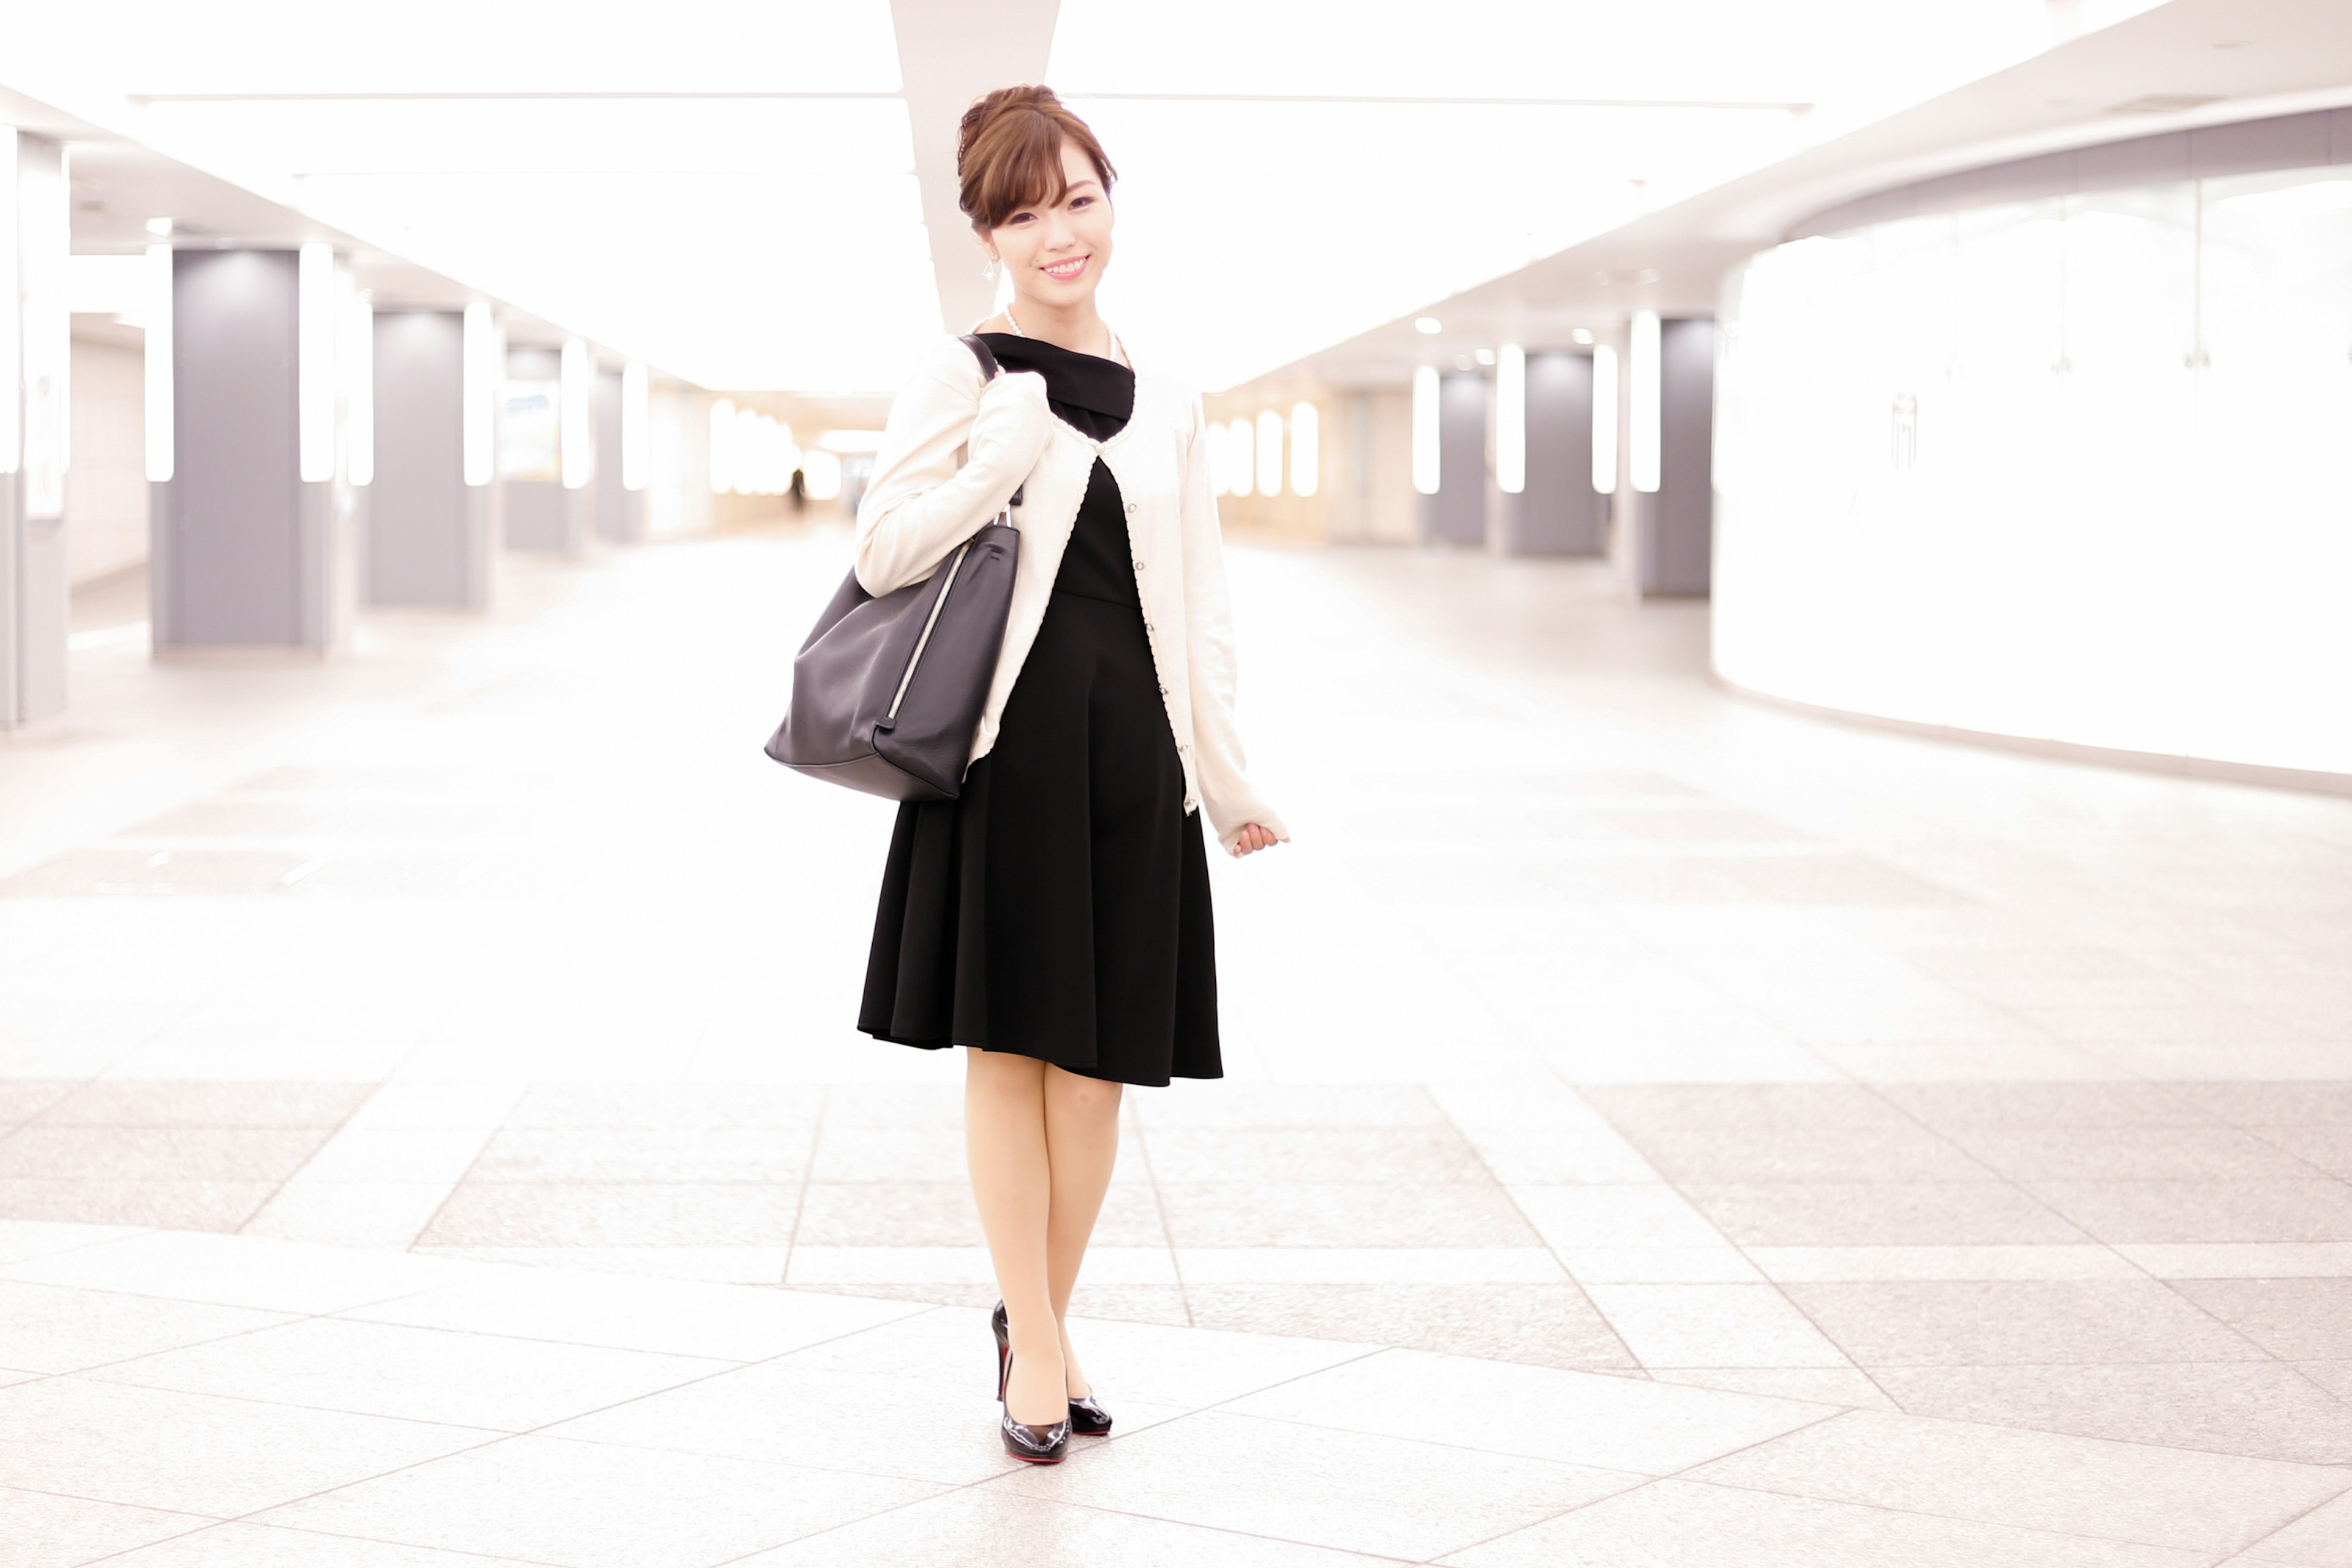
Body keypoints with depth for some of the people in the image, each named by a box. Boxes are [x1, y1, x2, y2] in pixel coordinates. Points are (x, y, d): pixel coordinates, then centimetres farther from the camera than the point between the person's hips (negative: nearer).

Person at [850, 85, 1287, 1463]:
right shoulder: (965, 376, 2)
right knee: (1010, 1045, 1)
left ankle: (1047, 1315, 21)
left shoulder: (1168, 406, 14)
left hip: (1132, 742, 4)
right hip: (1010, 733, -3)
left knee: (1100, 1056, 6)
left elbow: (1199, 610, 16)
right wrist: (1007, 449, -15)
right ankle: (1034, 1339, 12)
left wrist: (1233, 780, 15)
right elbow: (884, 554, -7)